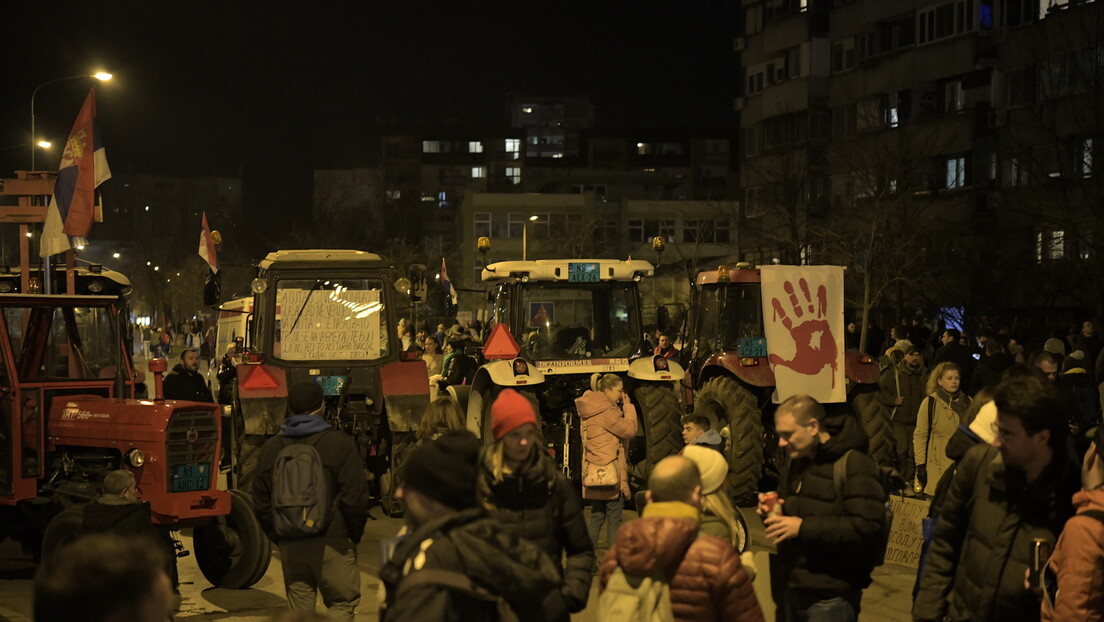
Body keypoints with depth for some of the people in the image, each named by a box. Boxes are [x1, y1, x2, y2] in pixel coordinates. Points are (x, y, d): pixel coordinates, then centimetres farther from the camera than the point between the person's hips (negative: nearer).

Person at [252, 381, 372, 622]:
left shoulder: (271, 447, 6)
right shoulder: (339, 443, -8)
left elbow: (261, 502, 9)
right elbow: (354, 496, -11)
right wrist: (355, 534, 3)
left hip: (290, 545, 4)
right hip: (332, 542, -4)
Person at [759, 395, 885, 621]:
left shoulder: (853, 464, -13)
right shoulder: (794, 460, 13)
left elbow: (866, 526, -22)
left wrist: (804, 527, -24)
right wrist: (772, 510, 2)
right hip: (791, 586, 7)